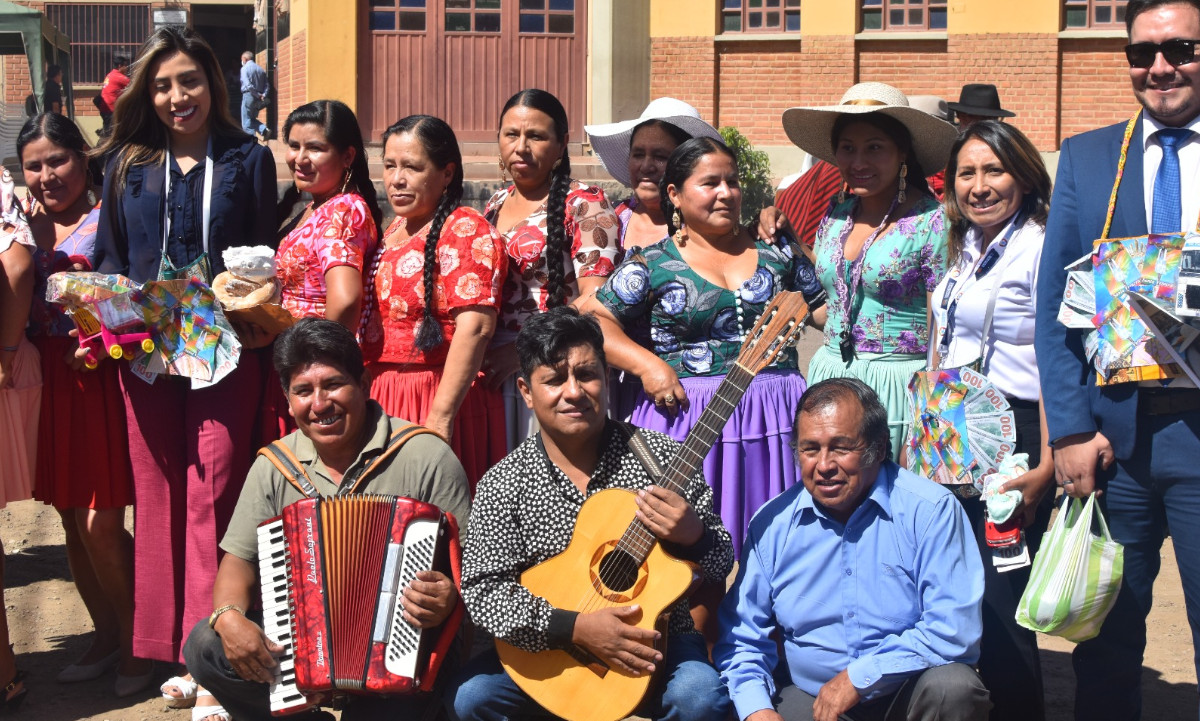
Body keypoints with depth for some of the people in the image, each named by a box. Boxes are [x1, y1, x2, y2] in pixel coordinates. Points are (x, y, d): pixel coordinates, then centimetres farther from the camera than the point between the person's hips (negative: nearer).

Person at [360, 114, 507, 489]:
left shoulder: (466, 230, -10)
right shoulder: (396, 230, 16)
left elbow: (475, 328, -20)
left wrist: (439, 419, -24)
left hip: (439, 401, -8)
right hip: (381, 400, 8)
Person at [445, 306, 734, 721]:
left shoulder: (661, 456, -3)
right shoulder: (504, 484, -3)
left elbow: (721, 563, 1)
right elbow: (483, 589, -10)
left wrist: (692, 537, -23)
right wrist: (574, 627, -22)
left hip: (656, 645, -1)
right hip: (549, 653, 1)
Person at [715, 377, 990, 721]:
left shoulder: (930, 510, -10)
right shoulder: (772, 524, 1)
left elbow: (955, 630, -18)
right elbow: (741, 639, 6)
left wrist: (859, 676, -18)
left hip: (907, 691, -1)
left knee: (951, 685, -32)